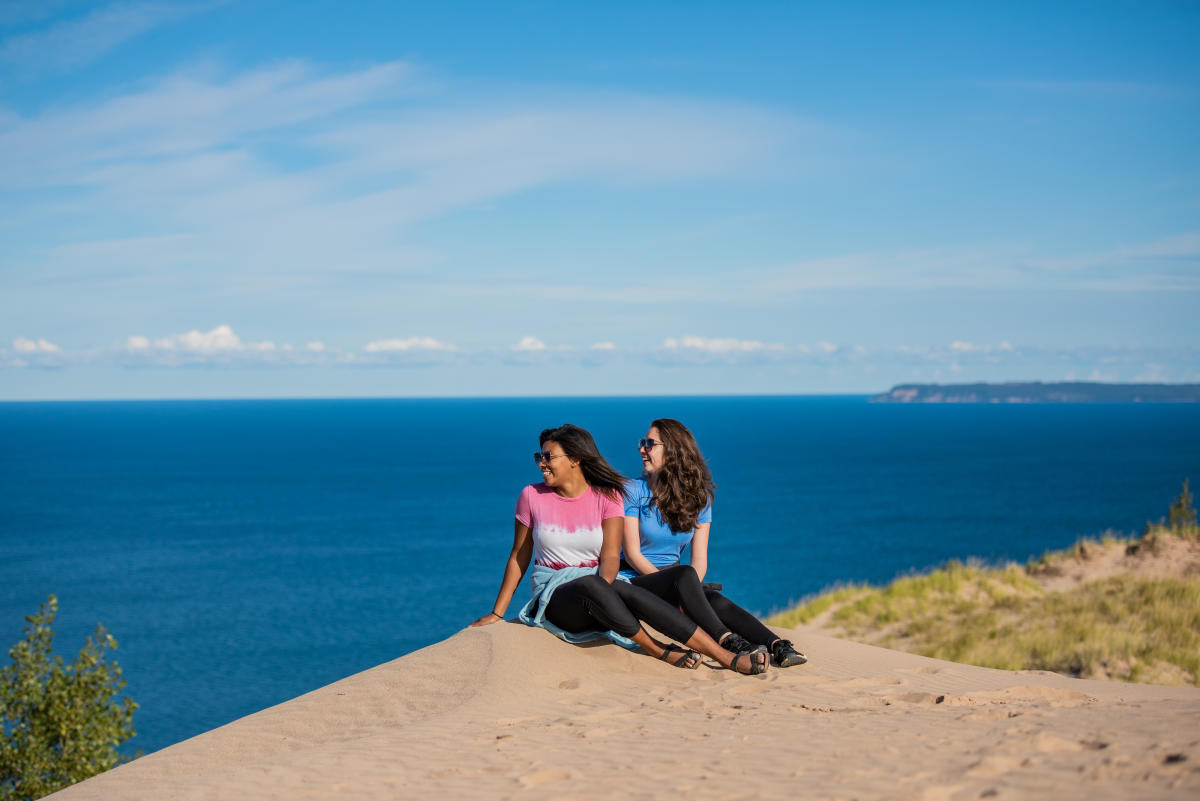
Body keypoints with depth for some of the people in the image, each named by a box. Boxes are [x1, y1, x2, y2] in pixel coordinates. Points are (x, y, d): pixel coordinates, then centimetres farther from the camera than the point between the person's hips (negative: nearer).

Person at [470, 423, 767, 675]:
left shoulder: (606, 496, 1)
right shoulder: (531, 496, 1)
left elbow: (611, 556, -7)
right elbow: (518, 557, 8)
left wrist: (603, 588, -29)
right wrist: (497, 613, 6)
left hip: (601, 585, 1)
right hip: (555, 595, -1)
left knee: (631, 593, -34)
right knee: (589, 584, -37)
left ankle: (726, 657, -38)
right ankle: (661, 651, -29)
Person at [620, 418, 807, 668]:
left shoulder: (698, 498, 8)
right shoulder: (633, 491, -2)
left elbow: (699, 559, 2)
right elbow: (632, 553, -10)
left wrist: (692, 590, -19)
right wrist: (672, 583, -22)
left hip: (673, 580, 3)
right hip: (635, 580, -3)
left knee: (714, 599, -29)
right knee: (684, 574, -35)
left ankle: (777, 646, -48)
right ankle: (727, 641, -50)